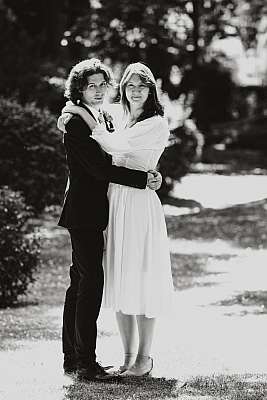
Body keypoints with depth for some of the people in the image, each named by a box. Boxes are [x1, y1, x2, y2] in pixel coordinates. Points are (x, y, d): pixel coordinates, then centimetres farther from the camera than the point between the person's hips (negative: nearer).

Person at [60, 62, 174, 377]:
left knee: (139, 282, -4)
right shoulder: (123, 124, 16)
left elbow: (114, 145, -16)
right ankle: (128, 356, 15)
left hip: (140, 206, -7)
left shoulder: (157, 124, -7)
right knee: (119, 283, 8)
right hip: (115, 205, 7)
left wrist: (82, 114, -10)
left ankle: (144, 358, 4)